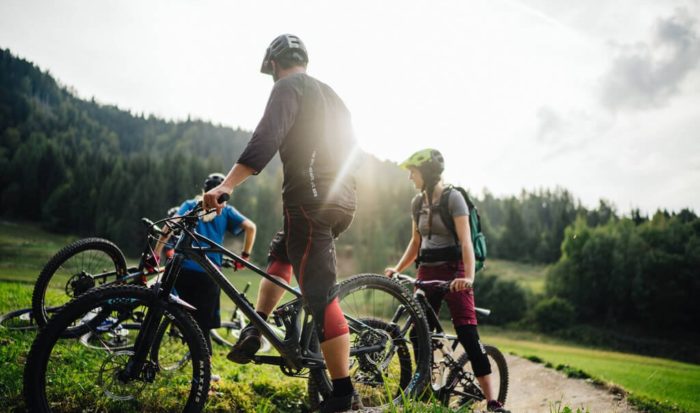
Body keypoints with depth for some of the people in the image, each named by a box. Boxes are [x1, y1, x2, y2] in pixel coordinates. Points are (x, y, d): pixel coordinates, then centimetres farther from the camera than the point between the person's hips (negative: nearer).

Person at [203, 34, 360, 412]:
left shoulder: (288, 87, 0)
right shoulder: (331, 95, 24)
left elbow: (266, 139, -18)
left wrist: (226, 185, -25)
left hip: (310, 200, -9)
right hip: (343, 202, 9)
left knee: (320, 294, -9)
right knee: (280, 253, 28)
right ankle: (255, 329, 22)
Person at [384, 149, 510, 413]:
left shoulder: (453, 197, -8)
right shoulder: (418, 202, 11)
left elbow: (465, 241, -17)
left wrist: (469, 277, -31)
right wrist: (397, 268, 6)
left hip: (453, 271, -6)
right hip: (427, 272, 6)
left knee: (467, 333, -12)